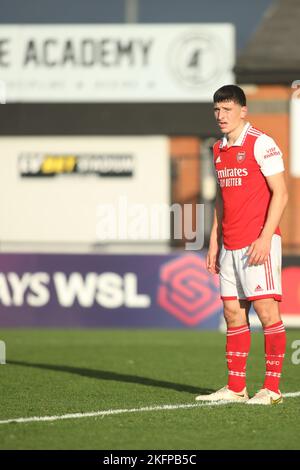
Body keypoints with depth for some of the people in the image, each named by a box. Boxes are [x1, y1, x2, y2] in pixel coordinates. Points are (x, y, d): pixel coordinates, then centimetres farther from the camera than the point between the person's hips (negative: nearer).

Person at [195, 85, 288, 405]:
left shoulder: (261, 144, -7)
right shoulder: (219, 150, 15)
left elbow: (280, 193, -11)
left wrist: (265, 237, -19)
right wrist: (214, 243, 17)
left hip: (258, 243, -7)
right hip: (230, 245, 7)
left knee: (265, 309, -9)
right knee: (233, 312, 6)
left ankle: (272, 388, -7)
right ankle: (236, 387, 11)